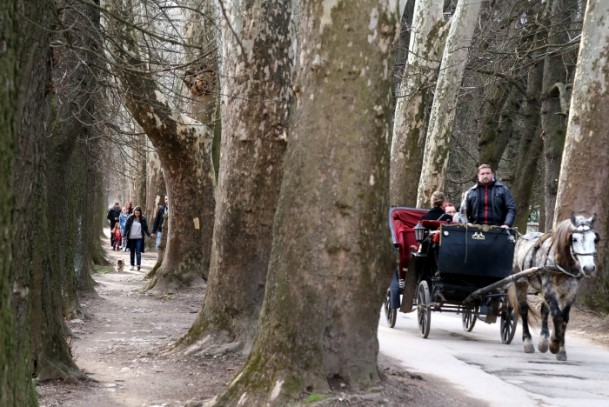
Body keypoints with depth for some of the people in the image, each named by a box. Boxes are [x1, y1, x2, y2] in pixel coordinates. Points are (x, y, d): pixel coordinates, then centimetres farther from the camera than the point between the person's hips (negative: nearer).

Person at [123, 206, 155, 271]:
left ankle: (138, 264, -17)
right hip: (131, 238, 1)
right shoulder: (130, 219, 0)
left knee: (138, 252, -10)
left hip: (139, 238, -1)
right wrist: (124, 235, -5)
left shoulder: (143, 219, 1)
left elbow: (145, 228, 4)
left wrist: (149, 234, -10)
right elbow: (126, 227, 2)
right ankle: (132, 265, 18)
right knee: (132, 252, 9)